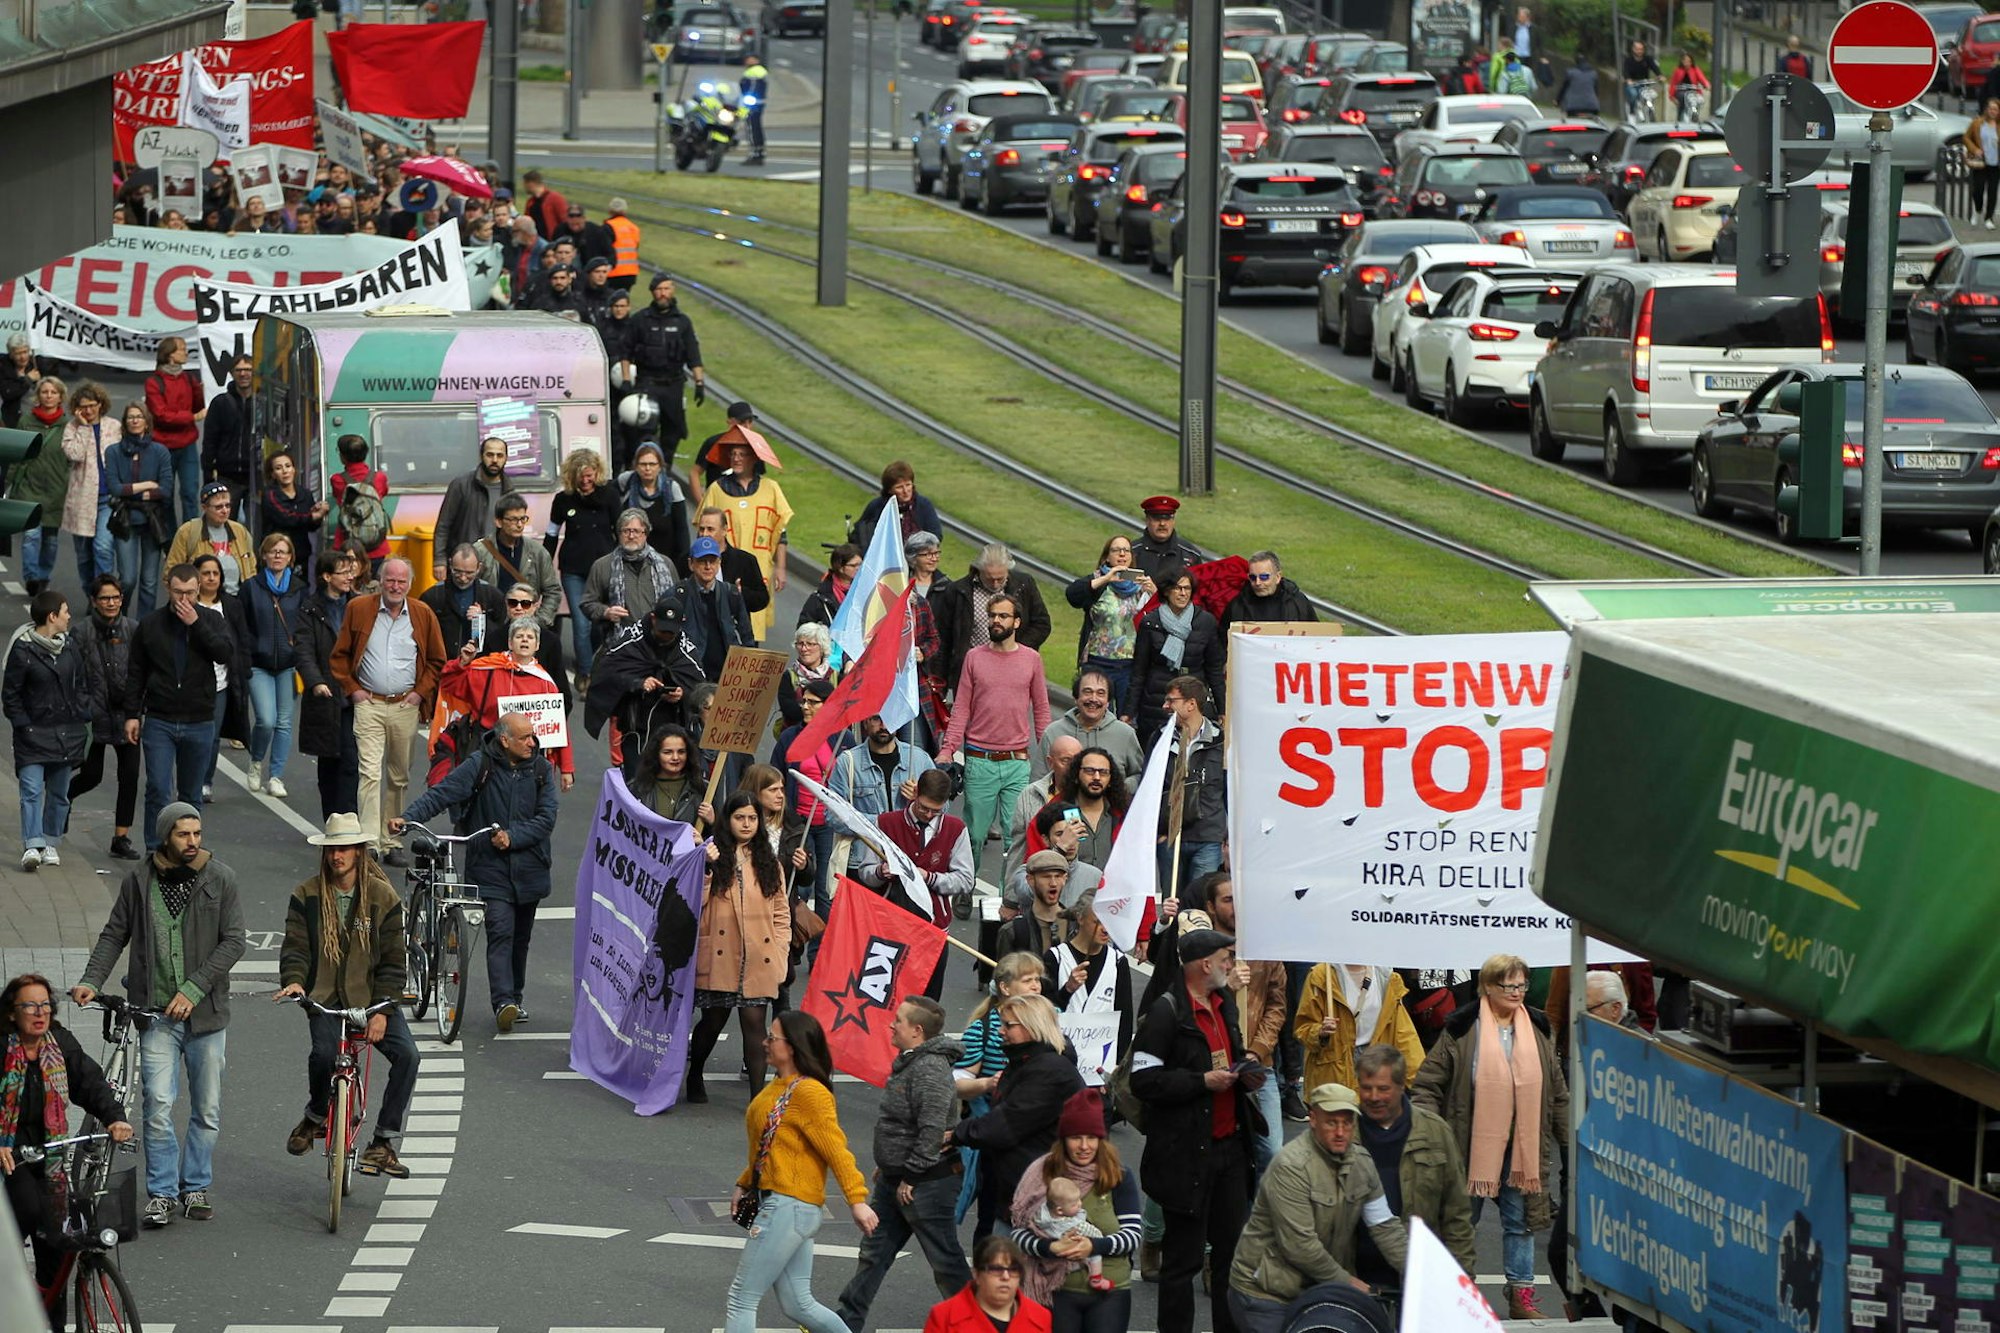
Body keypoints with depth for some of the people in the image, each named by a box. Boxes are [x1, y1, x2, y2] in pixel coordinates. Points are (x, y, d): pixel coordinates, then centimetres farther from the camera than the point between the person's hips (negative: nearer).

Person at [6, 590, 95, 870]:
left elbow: (87, 684, 18)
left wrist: (81, 715, 5)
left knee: (59, 792, 10)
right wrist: (22, 724, -12)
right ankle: (32, 845, -21)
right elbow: (11, 694, -5)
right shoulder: (23, 650, -9)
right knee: (31, 790, -14)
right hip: (33, 732, -5)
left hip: (67, 731, 5)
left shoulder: (71, 648, 7)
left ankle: (51, 843, 20)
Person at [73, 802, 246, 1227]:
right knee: (159, 1105, -10)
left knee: (207, 1109, 9)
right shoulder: (139, 881, 2)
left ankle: (196, 1187, 24)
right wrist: (91, 980, -7)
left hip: (206, 1012, 1)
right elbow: (114, 935, 8)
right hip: (156, 1013, -1)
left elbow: (234, 940, -5)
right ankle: (161, 1192, 0)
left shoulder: (220, 879, -1)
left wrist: (193, 989, -13)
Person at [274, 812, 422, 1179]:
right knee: (324, 1054, -30)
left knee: (406, 1055, -22)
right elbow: (296, 946, 0)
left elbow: (394, 960, 0)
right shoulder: (307, 895, 4)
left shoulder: (383, 897, 1)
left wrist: (382, 1010, -11)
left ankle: (384, 1143, -13)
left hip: (372, 999, 1)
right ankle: (315, 1118, 2)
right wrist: (294, 980, -23)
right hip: (325, 999, -1)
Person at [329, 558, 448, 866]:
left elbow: (437, 661, 12)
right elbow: (339, 654, 8)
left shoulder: (422, 615, 5)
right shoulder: (359, 609, 1)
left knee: (399, 777, 8)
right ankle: (369, 844, -18)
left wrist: (421, 692, 1)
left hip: (406, 705, 2)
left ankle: (391, 842, 18)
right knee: (370, 773, -13)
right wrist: (352, 689, -1)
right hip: (369, 704, -2)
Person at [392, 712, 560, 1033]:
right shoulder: (480, 766, -7)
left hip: (529, 869, 3)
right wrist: (407, 817, -27)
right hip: (490, 866, -3)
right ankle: (504, 1003, -24)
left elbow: (546, 818, -3)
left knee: (521, 937, 14)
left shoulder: (540, 769, 1)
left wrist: (512, 837, -16)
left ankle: (515, 997, 30)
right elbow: (442, 794, -13)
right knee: (500, 932, -15)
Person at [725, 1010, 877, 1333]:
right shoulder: (779, 1087, 13)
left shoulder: (808, 1093, -16)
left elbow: (836, 1149, -20)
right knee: (798, 1305, 12)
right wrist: (744, 1184, 18)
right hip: (777, 1204, 10)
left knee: (742, 1298, -5)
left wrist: (857, 1200, -24)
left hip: (790, 1206, -10)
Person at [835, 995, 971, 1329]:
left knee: (945, 1260, 1)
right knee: (873, 1252, 16)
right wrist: (886, 1166, 20)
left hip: (926, 1184, -10)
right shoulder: (909, 1062, 9)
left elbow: (933, 1130, -29)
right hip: (895, 1178, 10)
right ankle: (848, 1320, 23)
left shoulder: (930, 1071, -24)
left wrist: (910, 1177, -22)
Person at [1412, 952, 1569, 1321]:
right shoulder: (1462, 1030, -6)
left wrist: (1570, 1136, 13)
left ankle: (1521, 1296, 16)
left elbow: (1557, 1093, 14)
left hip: (1522, 1147, 4)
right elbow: (1429, 1083, -5)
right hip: (1473, 1147, -4)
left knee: (1521, 1221, 9)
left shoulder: (1537, 1030, 7)